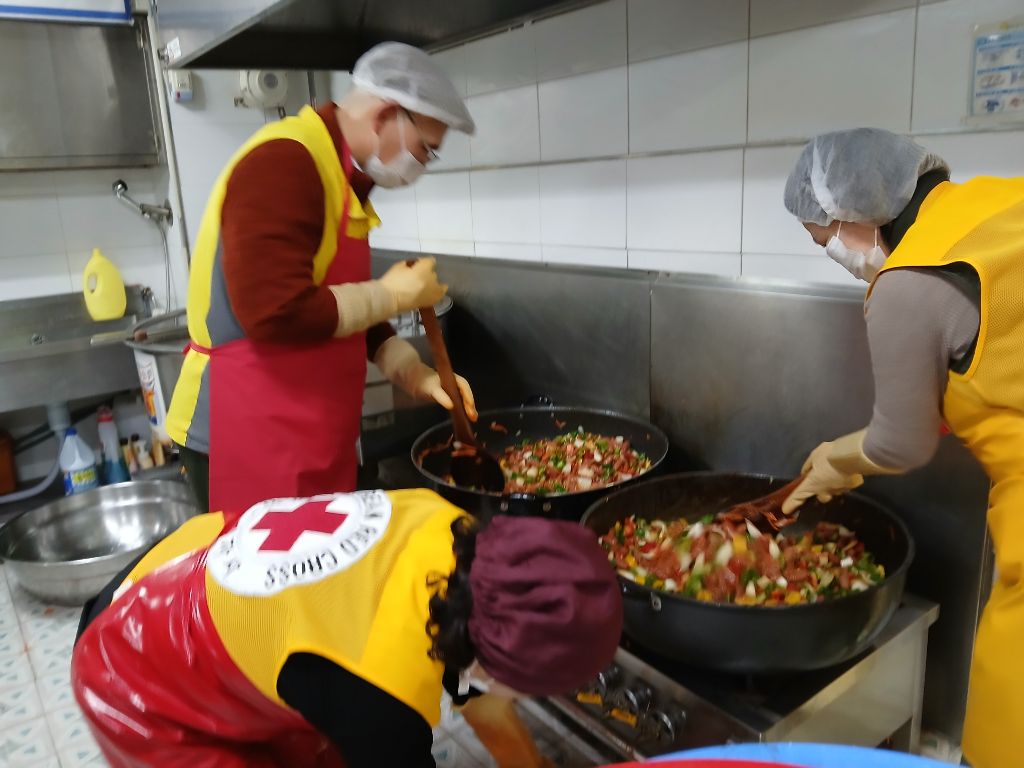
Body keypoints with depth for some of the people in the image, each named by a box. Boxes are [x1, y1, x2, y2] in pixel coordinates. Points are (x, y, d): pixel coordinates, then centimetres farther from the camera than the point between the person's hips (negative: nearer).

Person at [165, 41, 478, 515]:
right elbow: (277, 314, -29)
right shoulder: (285, 162, -19)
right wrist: (391, 295, -15)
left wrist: (413, 374, 7)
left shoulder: (340, 174, 12)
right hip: (250, 438, -9)